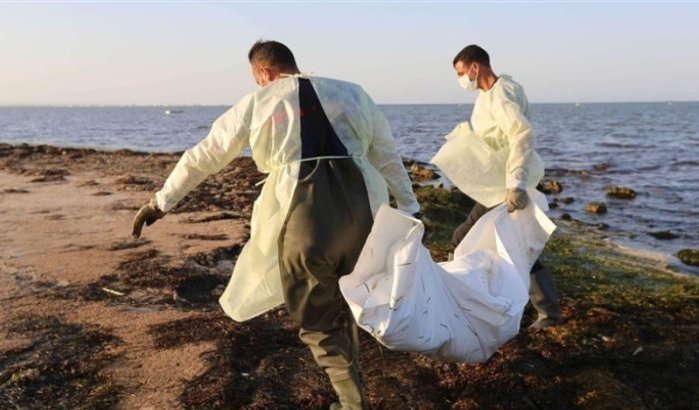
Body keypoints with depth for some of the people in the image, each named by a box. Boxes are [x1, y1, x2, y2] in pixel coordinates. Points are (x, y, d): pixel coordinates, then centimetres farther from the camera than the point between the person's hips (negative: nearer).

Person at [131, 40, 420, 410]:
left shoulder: (259, 102, 12)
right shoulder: (351, 92, 19)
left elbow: (204, 155, 16)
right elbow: (387, 156, 21)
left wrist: (162, 201, 25)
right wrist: (409, 207, 28)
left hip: (301, 209, -3)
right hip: (359, 203, 4)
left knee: (317, 318, 13)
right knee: (346, 303, 24)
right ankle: (347, 373, 39)